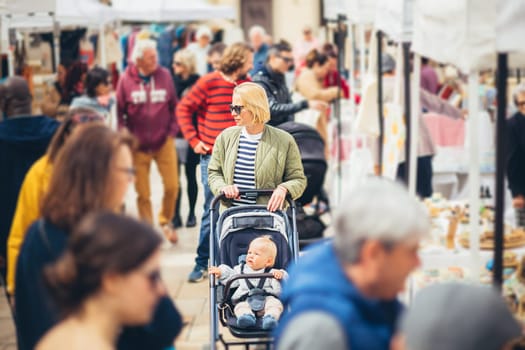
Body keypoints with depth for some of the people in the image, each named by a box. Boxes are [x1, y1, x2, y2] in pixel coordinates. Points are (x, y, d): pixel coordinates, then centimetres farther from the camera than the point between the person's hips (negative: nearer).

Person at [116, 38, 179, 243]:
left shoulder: (164, 75, -1)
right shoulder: (126, 80, -4)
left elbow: (174, 106, 6)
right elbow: (120, 112, 0)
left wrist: (172, 131, -1)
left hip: (164, 142, 1)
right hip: (138, 145, -1)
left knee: (172, 185, -3)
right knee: (143, 193, 5)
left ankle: (165, 221, 23)